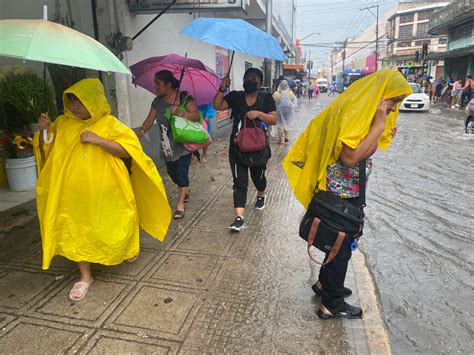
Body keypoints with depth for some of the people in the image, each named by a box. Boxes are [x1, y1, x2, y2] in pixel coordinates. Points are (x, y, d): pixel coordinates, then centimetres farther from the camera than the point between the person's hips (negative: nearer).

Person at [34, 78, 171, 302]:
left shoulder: (110, 125, -6)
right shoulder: (63, 124, 4)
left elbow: (128, 151, -15)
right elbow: (46, 152, 11)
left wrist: (98, 140, -23)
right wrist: (44, 131, -8)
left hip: (107, 192, -3)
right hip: (75, 191, 3)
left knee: (114, 228, 11)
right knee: (76, 231, 4)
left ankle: (127, 249, 45)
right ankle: (85, 276, 20)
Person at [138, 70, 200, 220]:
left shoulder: (185, 98, -11)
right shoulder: (157, 102, 5)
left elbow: (197, 116, -19)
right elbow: (150, 119, 1)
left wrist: (180, 112, -34)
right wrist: (141, 131, -14)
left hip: (183, 144, -6)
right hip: (167, 146, 6)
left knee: (181, 173, -8)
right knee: (172, 172, 16)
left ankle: (180, 205, 3)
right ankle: (185, 191, 43)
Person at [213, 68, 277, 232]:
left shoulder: (266, 98, 0)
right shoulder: (235, 96, 3)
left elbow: (274, 120, -6)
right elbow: (217, 106, -5)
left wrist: (259, 114, -20)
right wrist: (222, 89, -16)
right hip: (238, 147, 0)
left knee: (258, 176, 20)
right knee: (239, 182, -3)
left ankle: (261, 195, 53)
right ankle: (239, 217, -3)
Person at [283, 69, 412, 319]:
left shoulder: (364, 111, 8)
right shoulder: (352, 113, -22)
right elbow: (350, 157, -31)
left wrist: (383, 131, 1)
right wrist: (379, 125, -26)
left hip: (349, 194, 10)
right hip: (341, 196, -10)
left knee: (340, 242, 23)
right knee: (342, 247, 5)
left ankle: (325, 283, 43)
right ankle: (331, 304, 23)